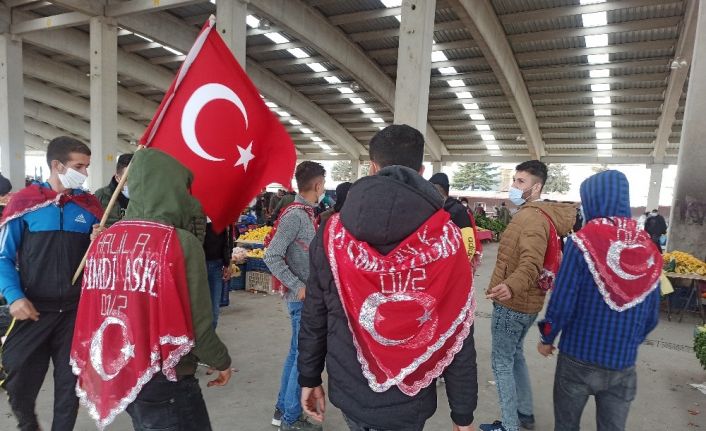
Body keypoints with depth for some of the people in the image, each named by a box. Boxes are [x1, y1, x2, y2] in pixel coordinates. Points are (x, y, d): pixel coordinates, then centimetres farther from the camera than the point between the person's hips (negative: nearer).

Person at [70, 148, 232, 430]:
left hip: (115, 376, 7)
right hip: (164, 382, -7)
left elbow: (93, 314, 4)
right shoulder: (182, 242, -19)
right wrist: (222, 361, -1)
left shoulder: (102, 241, -1)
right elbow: (198, 325, -17)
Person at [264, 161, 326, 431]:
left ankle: (283, 409, 32)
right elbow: (272, 257, -23)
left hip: (309, 297, 9)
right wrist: (299, 287, -22)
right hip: (303, 299, -9)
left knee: (296, 354, 18)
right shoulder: (295, 214, -18)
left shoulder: (306, 213, 9)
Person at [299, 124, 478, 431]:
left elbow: (314, 318, -3)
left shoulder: (333, 233, -11)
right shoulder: (446, 238, -15)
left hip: (351, 394, 2)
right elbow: (458, 338, -12)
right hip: (408, 402, -1)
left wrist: (309, 378, 11)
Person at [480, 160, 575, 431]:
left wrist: (510, 286, -52)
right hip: (525, 302, 10)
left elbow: (530, 264, -35)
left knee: (501, 362, 1)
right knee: (515, 355, 23)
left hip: (513, 303, -10)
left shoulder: (532, 218, -21)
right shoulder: (536, 214, 11)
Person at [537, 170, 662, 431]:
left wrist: (546, 338, 1)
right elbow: (651, 317, 4)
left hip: (578, 357, -4)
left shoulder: (582, 241, -17)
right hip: (623, 365, 4)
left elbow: (562, 303, -16)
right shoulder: (649, 250, -3)